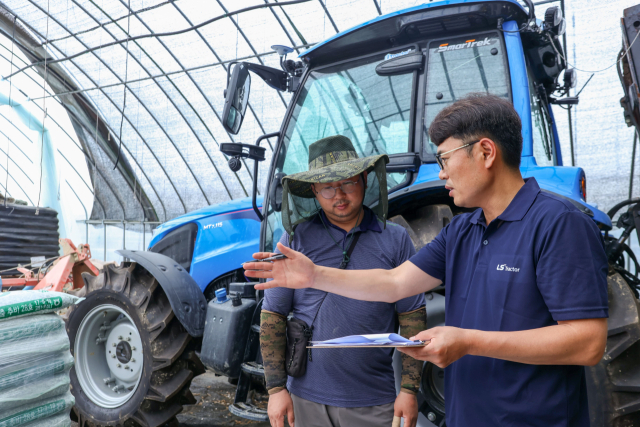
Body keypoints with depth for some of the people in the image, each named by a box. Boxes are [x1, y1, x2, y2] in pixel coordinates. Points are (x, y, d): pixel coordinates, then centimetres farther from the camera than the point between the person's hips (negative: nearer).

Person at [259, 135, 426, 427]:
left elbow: (412, 317, -1)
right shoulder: (296, 238, -5)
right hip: (306, 399, 1)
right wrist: (276, 388, -4)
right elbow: (272, 315, -3)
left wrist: (410, 390, -3)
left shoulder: (396, 239, -3)